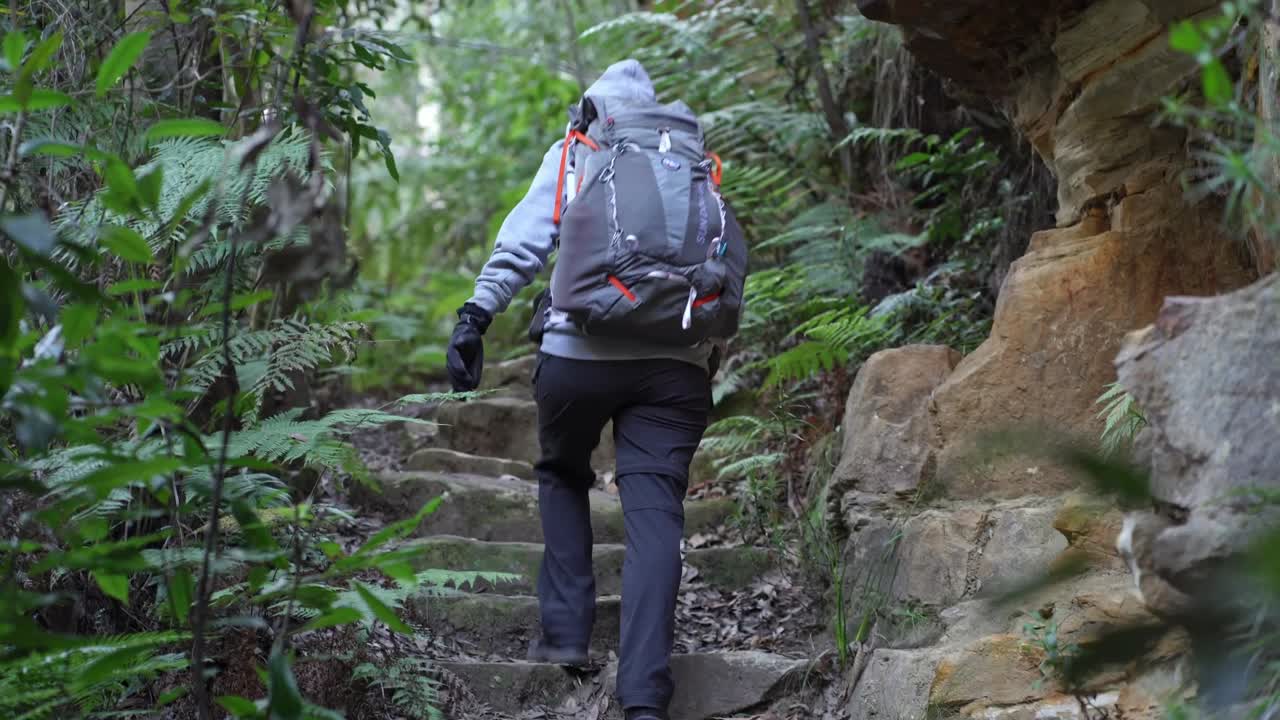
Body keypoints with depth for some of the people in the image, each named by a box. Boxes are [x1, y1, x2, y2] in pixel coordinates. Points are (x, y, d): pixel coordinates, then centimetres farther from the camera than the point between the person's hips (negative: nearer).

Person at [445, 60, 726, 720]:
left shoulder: (572, 153, 14)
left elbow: (525, 235, 0)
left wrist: (479, 310, -5)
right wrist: (712, 351, 23)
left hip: (581, 349, -1)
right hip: (675, 360, 1)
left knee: (562, 474, 24)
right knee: (654, 512, -3)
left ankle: (566, 632, 15)